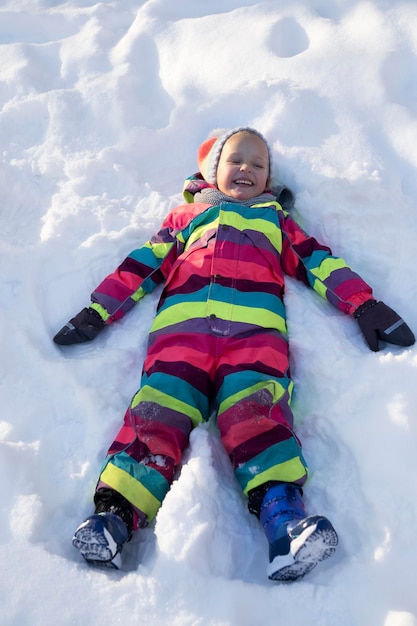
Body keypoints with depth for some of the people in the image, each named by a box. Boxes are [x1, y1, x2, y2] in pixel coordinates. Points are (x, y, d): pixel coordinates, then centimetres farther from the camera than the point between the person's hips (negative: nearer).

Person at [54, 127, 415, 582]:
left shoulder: (275, 218, 37)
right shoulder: (187, 215, 35)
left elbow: (318, 261, 26)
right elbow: (144, 262, 25)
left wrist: (364, 306, 12)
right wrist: (98, 312, 13)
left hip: (254, 328, 0)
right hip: (181, 324, 1)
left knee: (255, 408, -29)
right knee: (159, 407, -24)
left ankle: (282, 513, -45)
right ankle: (116, 512, -35)